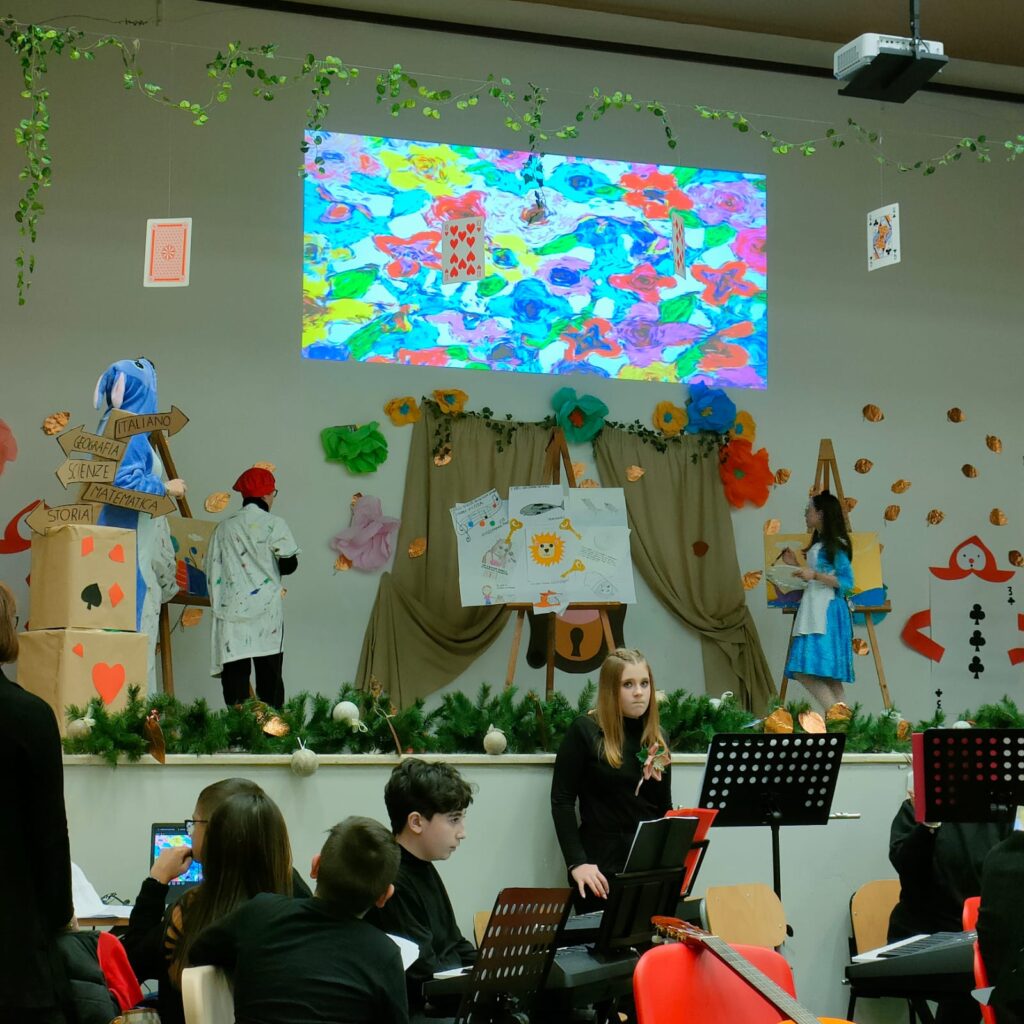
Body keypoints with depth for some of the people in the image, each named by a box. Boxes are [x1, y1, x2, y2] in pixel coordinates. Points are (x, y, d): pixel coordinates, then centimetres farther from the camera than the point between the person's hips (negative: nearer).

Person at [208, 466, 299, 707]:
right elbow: (289, 564, -2)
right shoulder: (274, 524, -4)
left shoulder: (225, 527, 6)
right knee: (269, 673, 4)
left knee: (234, 674, 2)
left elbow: (212, 570, 10)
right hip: (266, 610, -2)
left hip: (231, 609, 2)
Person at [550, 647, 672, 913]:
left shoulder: (656, 738, 11)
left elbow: (665, 811, 13)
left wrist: (654, 782, -7)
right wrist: (576, 863, -16)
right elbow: (562, 802, -6)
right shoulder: (585, 731, -4)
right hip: (601, 864, -4)